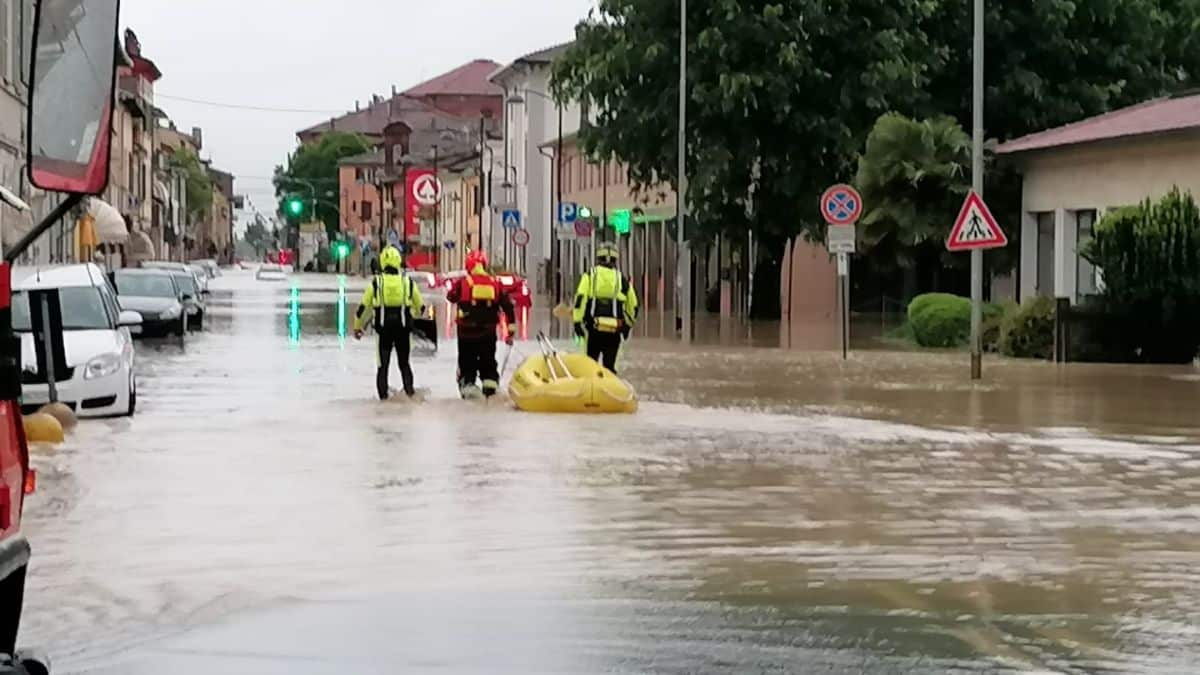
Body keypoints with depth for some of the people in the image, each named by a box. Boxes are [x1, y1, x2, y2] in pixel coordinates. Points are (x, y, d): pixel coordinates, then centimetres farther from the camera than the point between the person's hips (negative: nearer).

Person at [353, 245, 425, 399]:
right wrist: (415, 315, 34)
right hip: (403, 329, 1)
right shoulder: (408, 283, 0)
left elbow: (363, 307, 0)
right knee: (404, 362, 15)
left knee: (383, 364, 10)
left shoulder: (375, 283, -3)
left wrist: (358, 327, 14)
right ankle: (409, 389, 0)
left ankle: (383, 395, 4)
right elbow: (420, 307, 11)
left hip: (384, 330, -1)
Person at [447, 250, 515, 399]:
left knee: (467, 361, 11)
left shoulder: (462, 283, -8)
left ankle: (467, 384, -5)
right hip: (488, 333, 2)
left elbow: (451, 297, 11)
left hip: (466, 331, -2)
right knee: (488, 362, 15)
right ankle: (491, 389, 4)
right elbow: (508, 307, 2)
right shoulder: (495, 283, 0)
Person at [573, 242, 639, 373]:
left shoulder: (590, 276, 4)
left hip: (593, 328, -1)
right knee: (609, 364, 4)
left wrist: (577, 321, -5)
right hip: (614, 330, 1)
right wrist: (628, 325, 30)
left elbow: (580, 298, -8)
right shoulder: (622, 279, 10)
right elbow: (633, 306, 17)